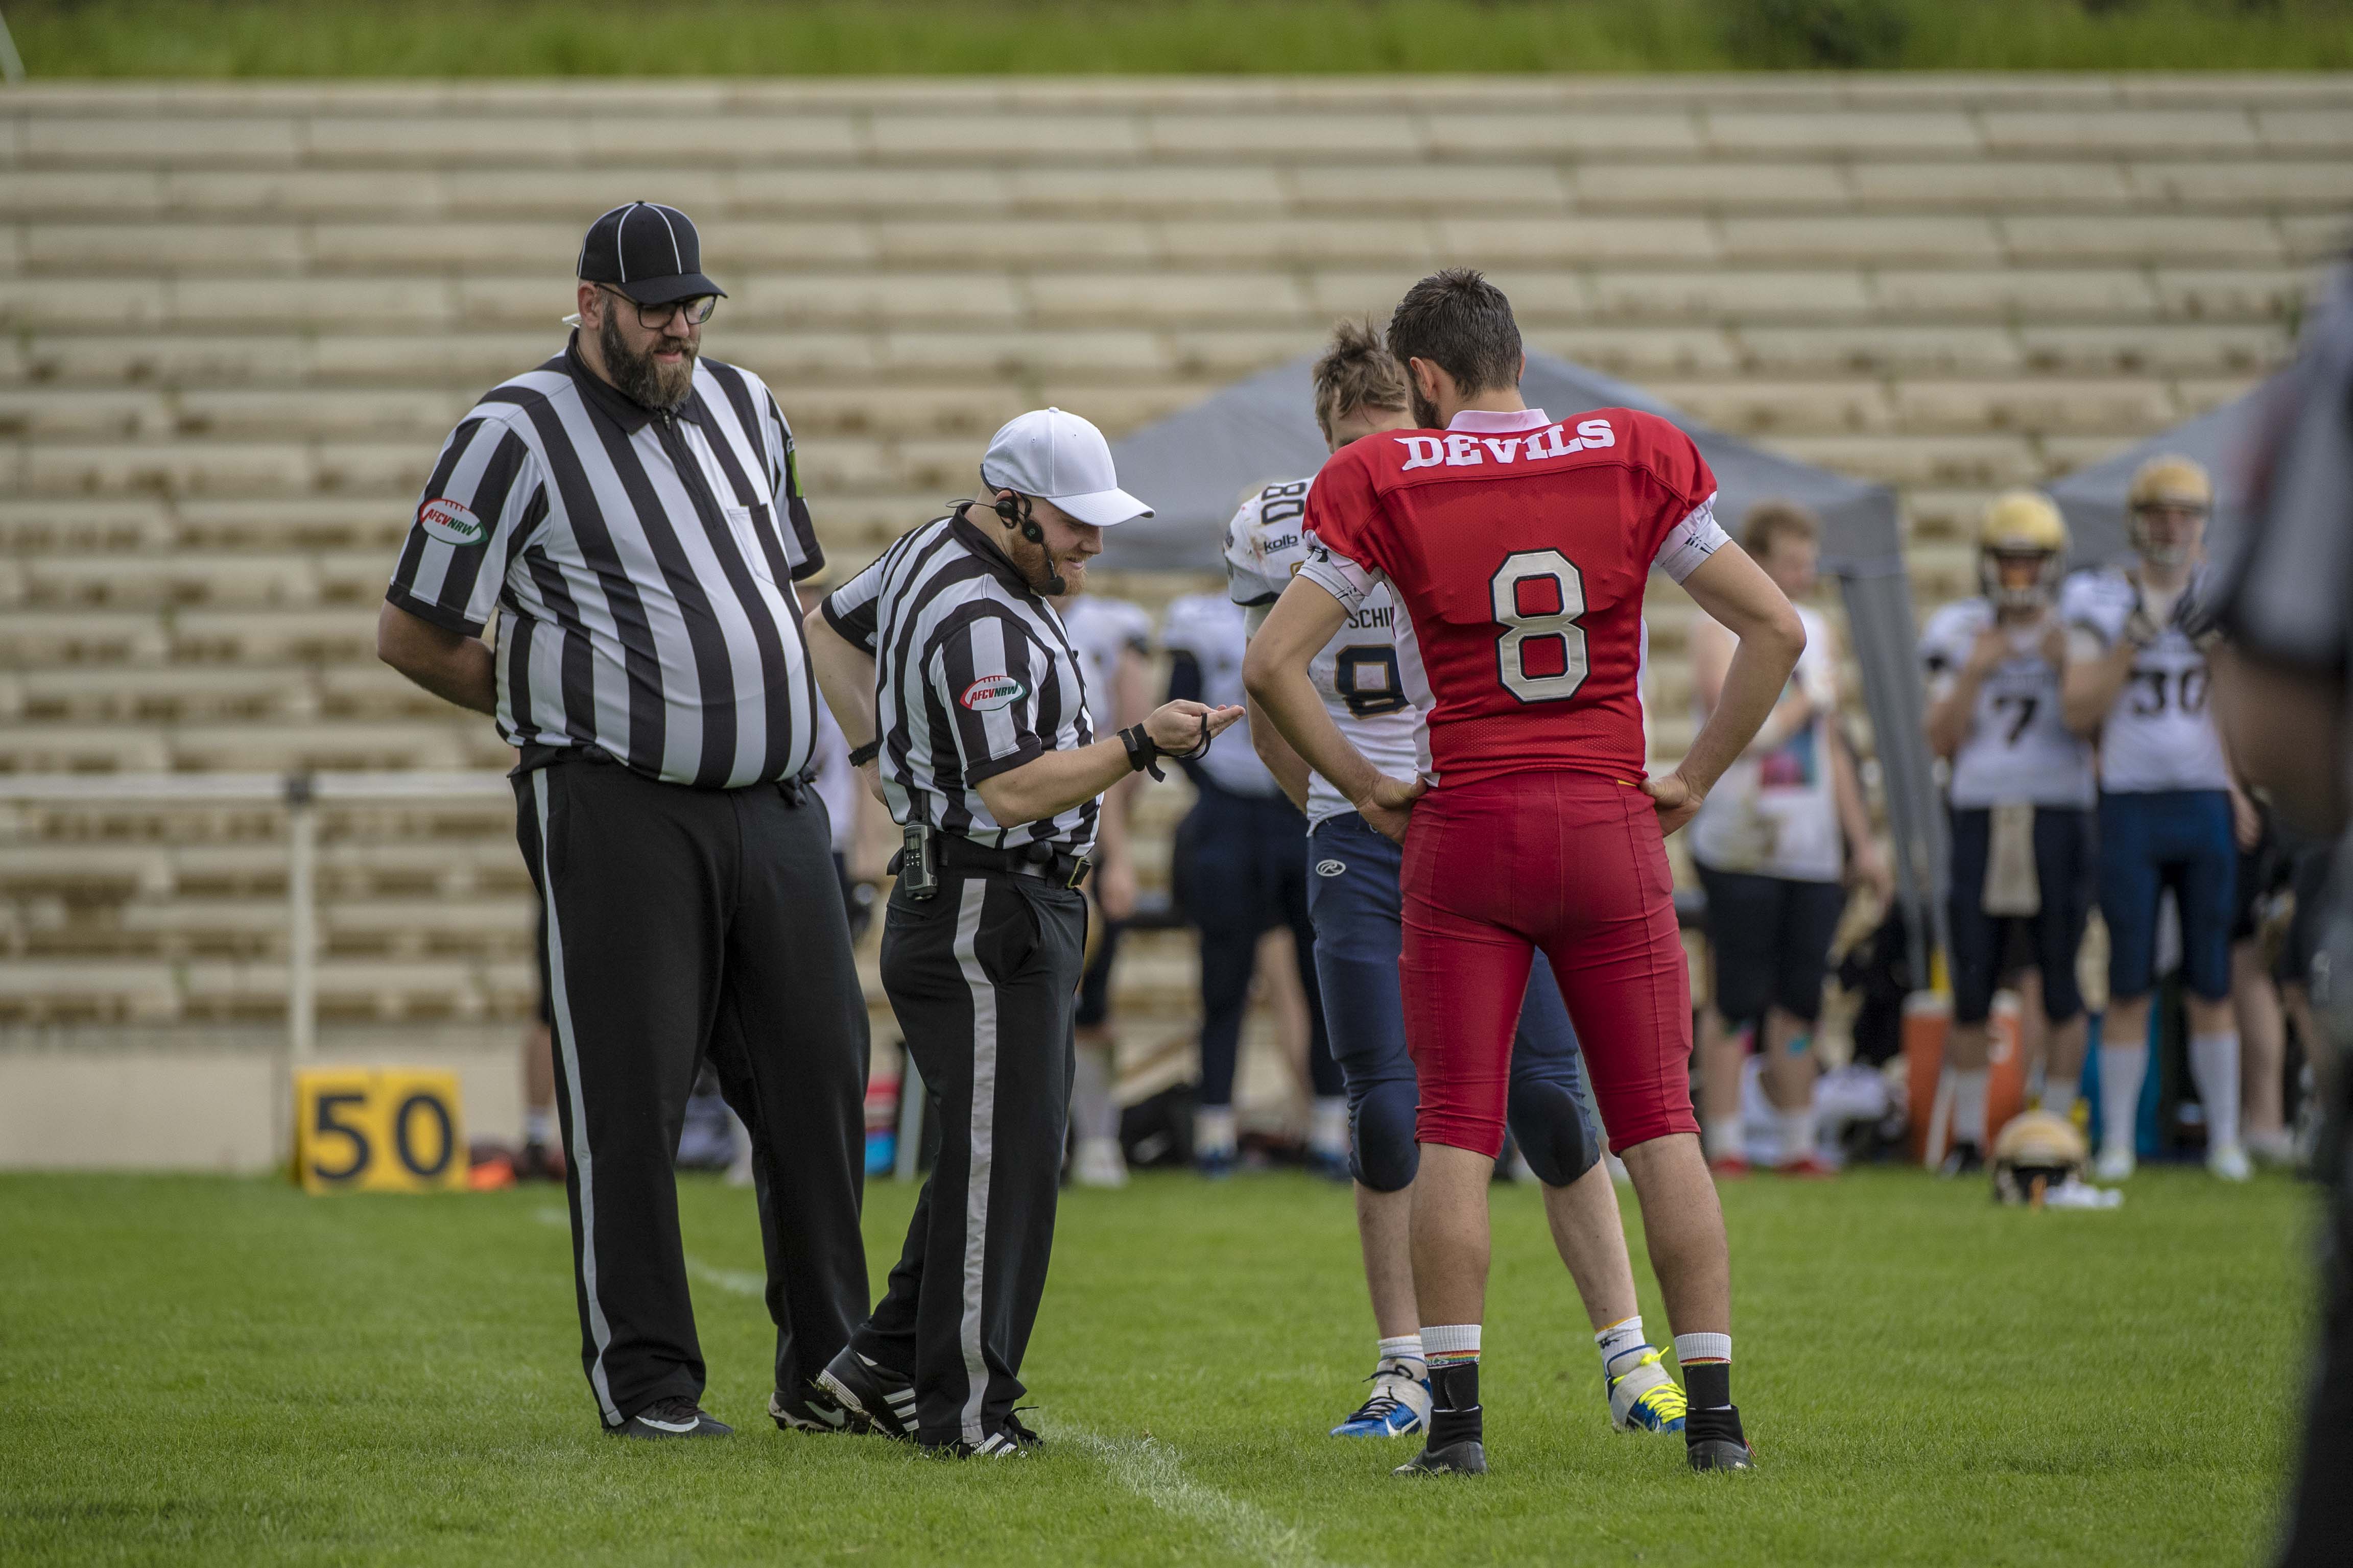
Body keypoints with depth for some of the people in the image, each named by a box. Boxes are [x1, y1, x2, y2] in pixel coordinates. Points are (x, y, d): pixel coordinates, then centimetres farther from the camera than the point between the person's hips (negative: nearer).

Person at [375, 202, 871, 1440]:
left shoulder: (743, 407, 15)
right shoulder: (516, 433, -6)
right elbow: (412, 634, -4)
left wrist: (765, 718, 15)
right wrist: (562, 711, 4)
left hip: (776, 809, 6)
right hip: (617, 815, -6)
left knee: (819, 1080, 5)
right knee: (629, 1097, -4)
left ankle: (828, 1371, 14)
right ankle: (642, 1378, 3)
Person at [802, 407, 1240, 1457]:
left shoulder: (936, 553, 11)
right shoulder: (980, 623, -21)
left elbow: (831, 626, 28)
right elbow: (1013, 792, -27)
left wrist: (884, 746, 20)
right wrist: (1141, 746, -24)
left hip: (1020, 914, 11)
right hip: (985, 916, -11)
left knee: (1006, 1151, 14)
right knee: (1003, 1157, -8)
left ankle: (879, 1371, 17)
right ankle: (963, 1410, -5)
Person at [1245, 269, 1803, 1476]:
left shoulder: (1386, 483, -4)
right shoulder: (1634, 462, 0)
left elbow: (1273, 665, -7)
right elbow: (1775, 629, 1)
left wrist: (1361, 786, 4)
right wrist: (1695, 780, 7)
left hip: (1465, 831, -1)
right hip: (1611, 829, 1)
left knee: (1454, 1134, 3)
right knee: (1660, 1126, 6)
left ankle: (1455, 1415, -3)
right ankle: (1712, 1413, 3)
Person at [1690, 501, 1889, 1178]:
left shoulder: (1817, 632, 17)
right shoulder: (1719, 631, -4)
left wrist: (1862, 842, 21)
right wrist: (1807, 699, -1)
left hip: (1812, 849, 6)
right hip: (1741, 844, -6)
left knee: (1800, 997, 7)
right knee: (1737, 997, -6)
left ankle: (1798, 1144, 12)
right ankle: (1724, 1145, -2)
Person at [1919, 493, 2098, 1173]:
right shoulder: (1960, 633, 8)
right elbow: (1942, 741, 3)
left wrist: (2069, 669, -13)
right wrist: (1974, 673, -9)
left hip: (2058, 818, -1)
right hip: (1979, 817, 1)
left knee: (2061, 987, -1)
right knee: (1972, 988, 1)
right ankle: (1969, 1135, 9)